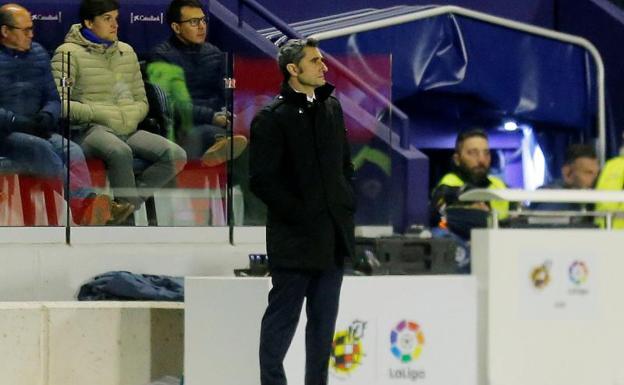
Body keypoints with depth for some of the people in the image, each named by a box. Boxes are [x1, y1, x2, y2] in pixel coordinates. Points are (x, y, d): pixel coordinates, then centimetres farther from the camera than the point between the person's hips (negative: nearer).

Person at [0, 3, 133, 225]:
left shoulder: (38, 54, 17)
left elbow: (53, 98, 18)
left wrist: (46, 117, -5)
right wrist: (20, 123, -21)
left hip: (35, 131, 5)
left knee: (72, 151, -25)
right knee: (40, 149, -35)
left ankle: (88, 210, -43)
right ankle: (85, 200, -49)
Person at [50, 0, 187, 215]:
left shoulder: (126, 52, 20)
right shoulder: (69, 54, 0)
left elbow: (141, 101, 23)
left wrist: (131, 117, 0)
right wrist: (100, 114, -15)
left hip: (127, 131, 6)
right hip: (89, 130, -6)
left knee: (176, 156, -18)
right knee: (120, 152, -40)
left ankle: (127, 202, -16)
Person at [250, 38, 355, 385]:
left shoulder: (332, 108, 12)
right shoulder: (272, 118, -9)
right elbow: (262, 180, -13)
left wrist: (348, 205, 7)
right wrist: (300, 214, -14)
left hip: (333, 236, 7)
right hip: (295, 238, -6)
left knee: (324, 320, 10)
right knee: (283, 317, -1)